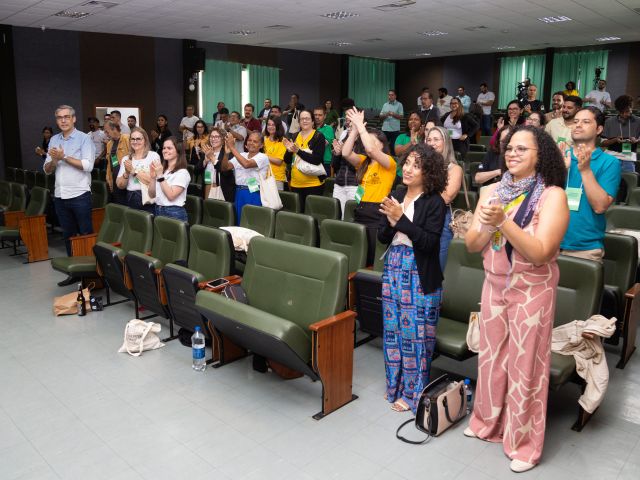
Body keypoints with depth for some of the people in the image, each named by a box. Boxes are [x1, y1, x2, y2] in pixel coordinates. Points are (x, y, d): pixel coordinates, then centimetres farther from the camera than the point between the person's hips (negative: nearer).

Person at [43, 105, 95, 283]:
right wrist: (54, 160, -9)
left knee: (86, 234, 1)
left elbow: (88, 165, -16)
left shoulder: (84, 138, -4)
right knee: (68, 235, 12)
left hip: (79, 195, -6)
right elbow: (47, 170, 11)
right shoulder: (53, 140, 12)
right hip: (60, 196, 6)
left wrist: (64, 157, -14)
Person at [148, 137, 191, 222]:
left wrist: (160, 176, -17)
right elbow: (152, 195, 8)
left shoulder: (182, 173, -9)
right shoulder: (161, 170, 11)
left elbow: (171, 196, -18)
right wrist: (153, 176, -5)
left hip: (174, 213, -6)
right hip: (158, 211, 6)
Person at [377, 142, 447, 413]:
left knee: (415, 333, 3)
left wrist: (401, 218, -21)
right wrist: (391, 223, -14)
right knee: (392, 329, 14)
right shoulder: (397, 196, 7)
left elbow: (429, 242, -19)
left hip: (419, 274, -6)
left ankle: (412, 392, 19)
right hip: (393, 268, 6)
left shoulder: (434, 202, -10)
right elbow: (382, 238, 7)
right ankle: (395, 385, 31)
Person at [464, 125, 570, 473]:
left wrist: (504, 221, -30)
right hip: (494, 286, 5)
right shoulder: (492, 192, 1)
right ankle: (488, 424, 37)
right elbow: (472, 245, 0)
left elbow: (539, 253, -23)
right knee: (491, 358, 17)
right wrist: (487, 226, -19)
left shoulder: (552, 196, -15)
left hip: (532, 292, -5)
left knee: (524, 366, 6)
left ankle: (524, 443, 24)